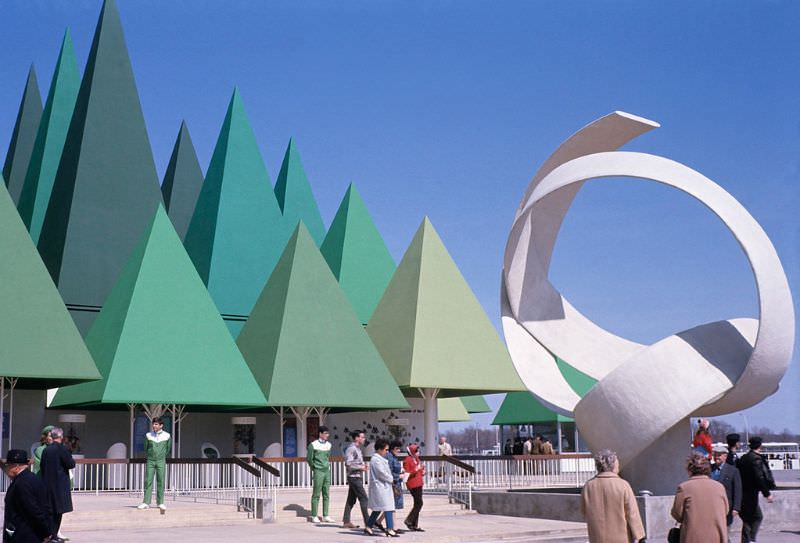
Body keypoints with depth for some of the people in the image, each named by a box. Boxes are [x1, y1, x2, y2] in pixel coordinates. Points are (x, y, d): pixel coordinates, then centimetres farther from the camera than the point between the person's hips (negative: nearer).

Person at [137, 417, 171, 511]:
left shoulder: (167, 436, 1)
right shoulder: (148, 435, 2)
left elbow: (169, 449, 12)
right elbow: (145, 448, 13)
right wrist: (148, 456, 12)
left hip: (161, 461, -1)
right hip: (150, 461, 1)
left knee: (160, 482, 0)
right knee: (148, 481, -3)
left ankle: (160, 503, 5)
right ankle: (146, 502, -1)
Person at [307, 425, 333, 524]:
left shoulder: (328, 444, 10)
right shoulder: (313, 445, -8)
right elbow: (309, 459, -1)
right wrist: (315, 469, 7)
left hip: (327, 471, 6)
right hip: (318, 471, -6)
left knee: (326, 494, 6)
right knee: (316, 494, -3)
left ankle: (325, 516, 11)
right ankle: (314, 516, 3)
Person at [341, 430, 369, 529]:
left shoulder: (357, 448, 16)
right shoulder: (351, 448, -15)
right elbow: (348, 464, -22)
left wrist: (363, 466, 7)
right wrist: (361, 467, -16)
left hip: (358, 477, 10)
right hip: (354, 477, -10)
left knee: (351, 499, 11)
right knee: (363, 498, -9)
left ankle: (346, 521, 14)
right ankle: (368, 522, -8)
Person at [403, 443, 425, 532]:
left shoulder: (416, 459, 16)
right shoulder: (407, 460, -11)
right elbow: (406, 474, -15)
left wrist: (422, 470, 8)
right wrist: (415, 470, -22)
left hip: (418, 484, 9)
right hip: (413, 484, -9)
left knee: (417, 504, 10)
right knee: (419, 503, -13)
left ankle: (415, 525, 14)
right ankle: (408, 521, -3)